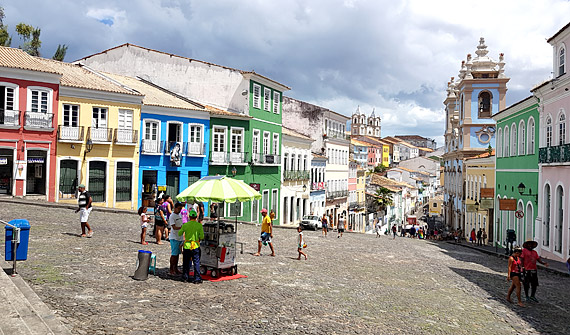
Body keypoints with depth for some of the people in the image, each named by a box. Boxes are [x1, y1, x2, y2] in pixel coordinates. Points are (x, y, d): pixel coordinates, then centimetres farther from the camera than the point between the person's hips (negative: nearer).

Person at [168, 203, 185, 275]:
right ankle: (171, 270, 3)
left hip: (180, 237, 8)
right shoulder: (172, 216, -12)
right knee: (174, 254, -5)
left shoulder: (180, 215, 14)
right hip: (174, 238, -8)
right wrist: (182, 227, -34)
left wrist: (182, 238, 19)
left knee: (178, 254, 11)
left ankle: (175, 269, 18)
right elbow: (174, 227, -20)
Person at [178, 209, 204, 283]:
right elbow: (202, 237, -7)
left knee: (186, 263, 14)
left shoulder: (185, 225, -4)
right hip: (195, 246, -1)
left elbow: (179, 234, 7)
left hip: (187, 246, 1)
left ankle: (186, 277, 20)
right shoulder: (199, 225, -7)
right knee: (196, 263, 4)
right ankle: (197, 278, 2)